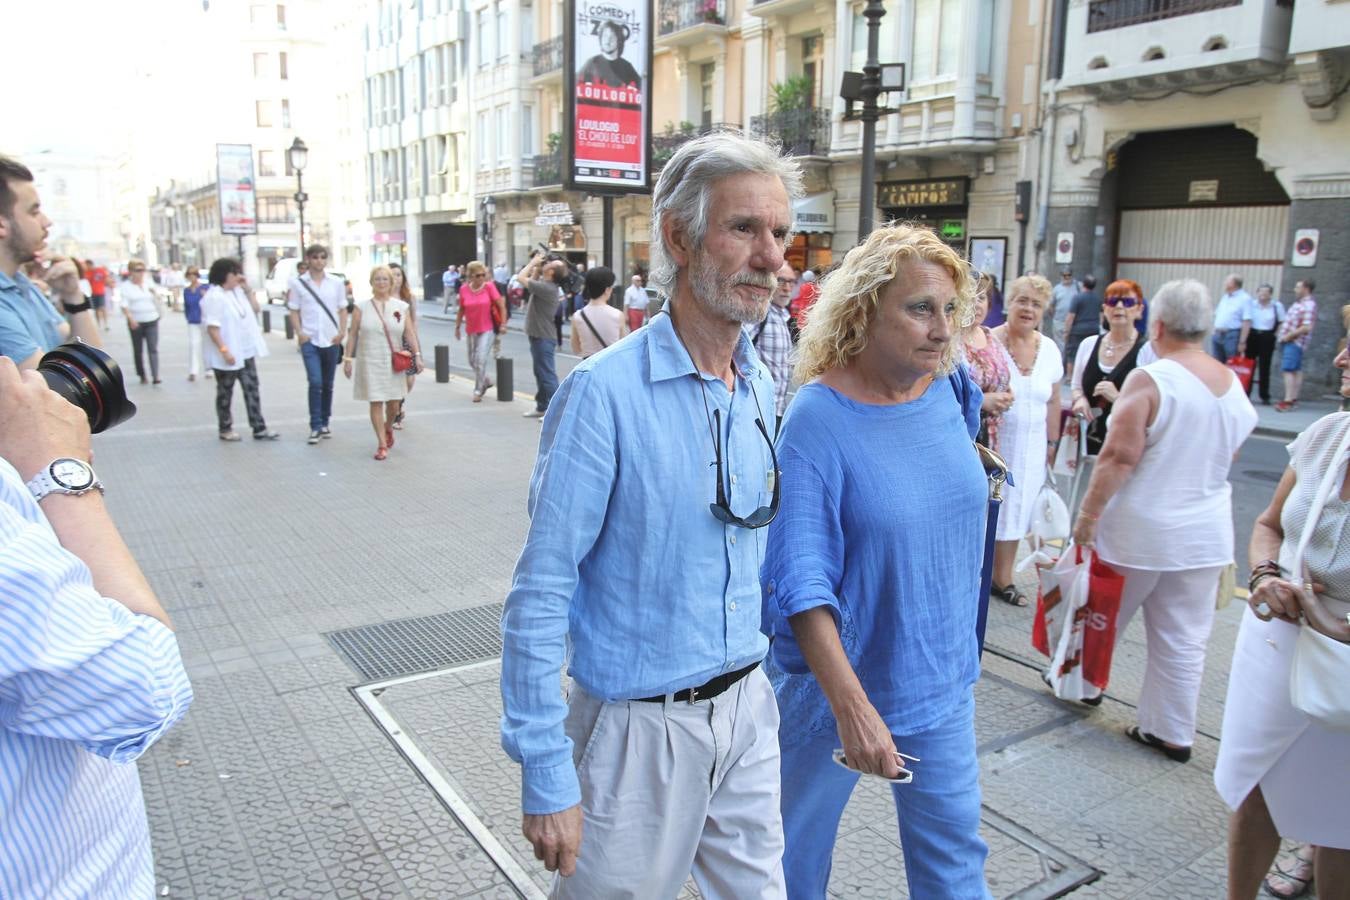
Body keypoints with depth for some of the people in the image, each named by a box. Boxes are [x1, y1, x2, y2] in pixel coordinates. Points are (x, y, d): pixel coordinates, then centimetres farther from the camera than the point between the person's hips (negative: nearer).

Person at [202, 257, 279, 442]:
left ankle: (259, 429, 7)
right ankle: (225, 429, 21)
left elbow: (255, 308, 16)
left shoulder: (238, 291, 7)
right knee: (225, 393, 8)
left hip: (245, 352, 7)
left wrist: (247, 288, 3)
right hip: (227, 355, -7)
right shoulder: (214, 297, -17)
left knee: (252, 390, 5)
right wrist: (224, 350, -26)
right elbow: (212, 328, -22)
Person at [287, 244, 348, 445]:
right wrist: (299, 332, -8)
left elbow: (343, 310, 10)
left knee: (327, 385, 10)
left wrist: (342, 332, -3)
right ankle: (316, 427, -9)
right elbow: (293, 311, 4)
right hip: (310, 340, -2)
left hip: (331, 340, 3)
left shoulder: (336, 284, 7)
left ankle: (324, 423, 23)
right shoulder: (298, 283, 2)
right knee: (315, 383, -13)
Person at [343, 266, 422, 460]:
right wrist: (348, 358, 0)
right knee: (376, 402, -2)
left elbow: (410, 332, 0)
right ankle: (382, 444, 5)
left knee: (393, 402, 6)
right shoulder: (362, 307, 2)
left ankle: (388, 428, 39)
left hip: (394, 362, 1)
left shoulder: (401, 307, 5)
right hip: (370, 362, -1)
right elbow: (352, 334, 3)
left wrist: (417, 355, -10)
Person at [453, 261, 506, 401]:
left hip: (488, 329, -4)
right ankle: (486, 380, 39)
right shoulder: (464, 289, -3)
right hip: (472, 330, 4)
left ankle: (478, 391, -3)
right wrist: (457, 326, 11)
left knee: (481, 359, -14)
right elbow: (461, 309, 9)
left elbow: (501, 306, -5)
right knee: (472, 361, 14)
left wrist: (503, 324, -8)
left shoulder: (489, 286, -9)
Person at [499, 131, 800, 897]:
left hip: (749, 711, 6)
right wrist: (546, 776, -16)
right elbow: (540, 596, -18)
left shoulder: (762, 389, 2)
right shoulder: (605, 393, -20)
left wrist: (760, 687, 15)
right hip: (640, 725, -6)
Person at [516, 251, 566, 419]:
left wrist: (534, 261, -6)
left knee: (547, 374, -7)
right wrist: (536, 264, 12)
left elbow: (521, 277, -19)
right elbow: (532, 278, 27)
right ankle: (542, 407, 27)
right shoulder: (545, 284, 7)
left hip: (543, 338, -10)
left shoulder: (546, 288, -23)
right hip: (539, 336, 10)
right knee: (541, 374, 17)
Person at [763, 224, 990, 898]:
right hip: (834, 679, -5)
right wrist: (852, 706, -29)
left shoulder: (950, 392, -5)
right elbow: (800, 578, -25)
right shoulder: (818, 418, -22)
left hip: (939, 678, 5)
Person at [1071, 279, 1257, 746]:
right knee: (1184, 641, 11)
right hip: (1206, 533, 5)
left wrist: (1088, 513, -12)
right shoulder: (1234, 384, 3)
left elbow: (1118, 458, -20)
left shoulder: (1149, 380, -17)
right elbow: (1227, 456, 16)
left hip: (1140, 529, -5)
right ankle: (1173, 733, 21)